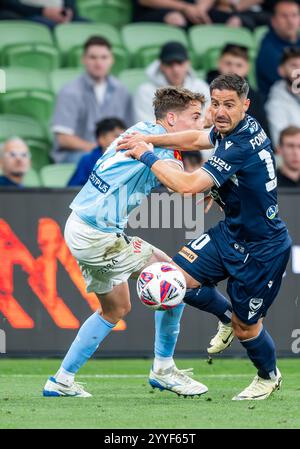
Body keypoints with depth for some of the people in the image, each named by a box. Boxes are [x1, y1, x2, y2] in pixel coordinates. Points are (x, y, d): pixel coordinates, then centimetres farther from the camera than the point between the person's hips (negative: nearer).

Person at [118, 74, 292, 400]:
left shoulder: (241, 147, -32)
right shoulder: (236, 129, -4)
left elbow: (188, 185, -34)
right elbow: (197, 139, 17)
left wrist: (147, 156, -21)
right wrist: (149, 139, 5)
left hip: (262, 250, -8)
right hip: (231, 233, 8)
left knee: (244, 327, 8)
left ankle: (269, 377, 38)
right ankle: (227, 315, 27)